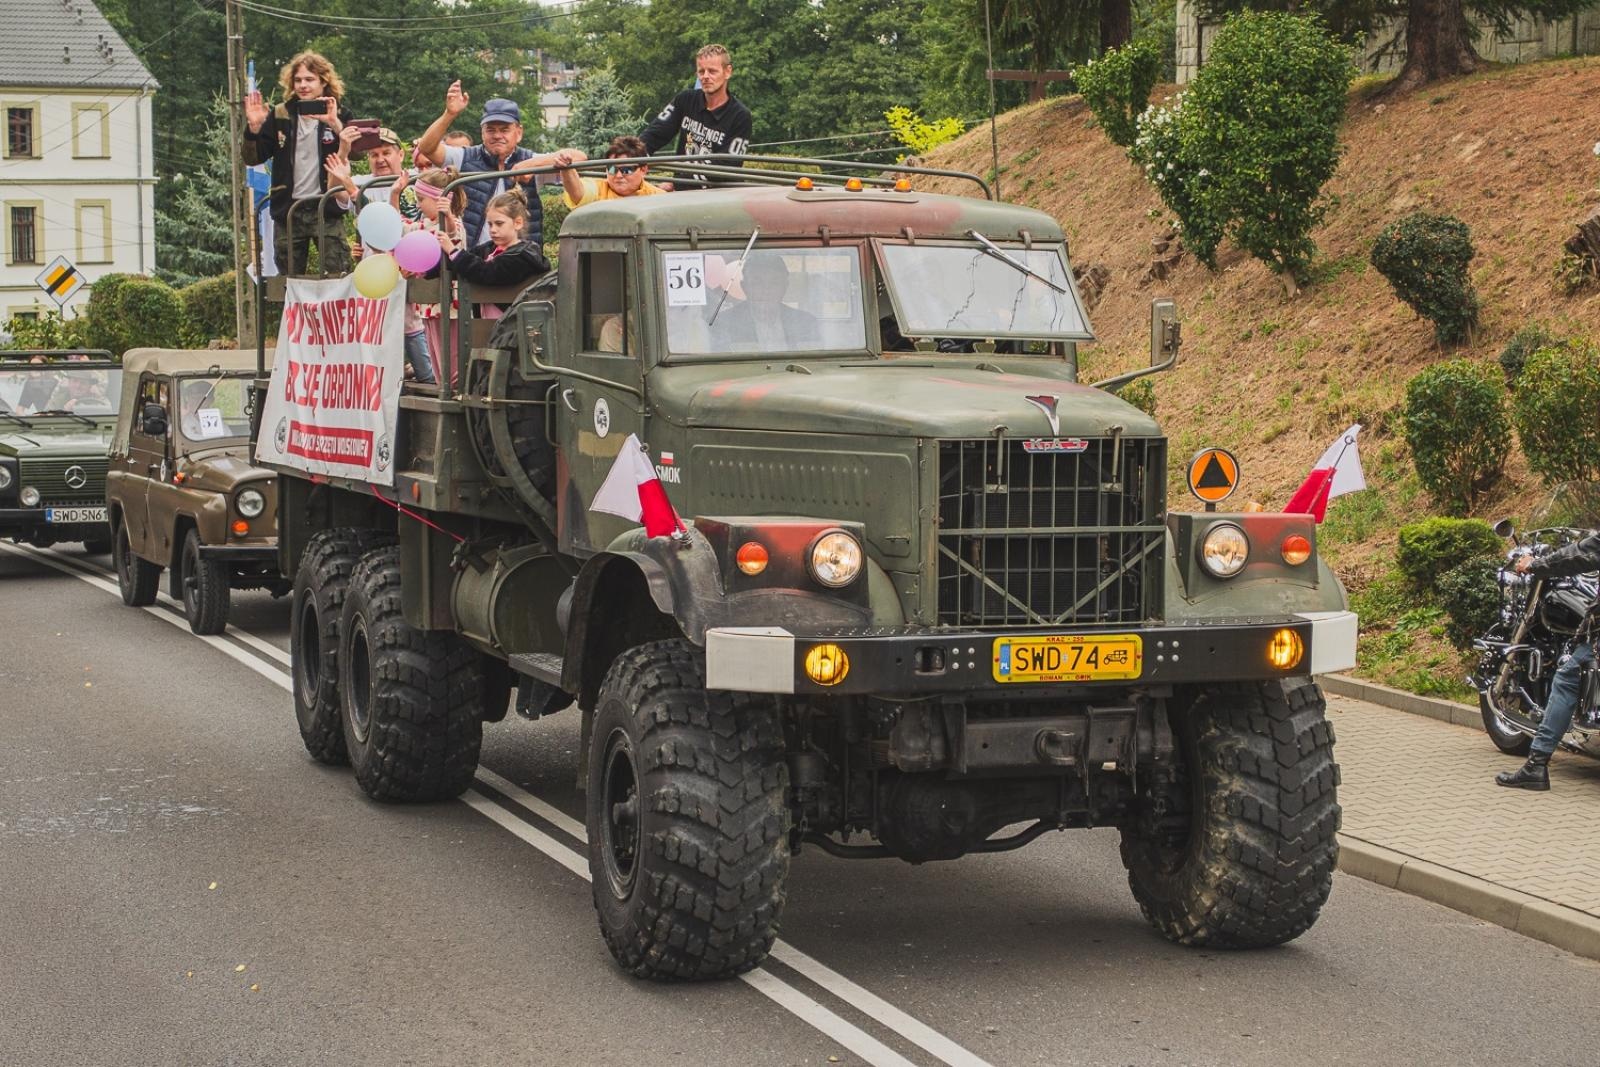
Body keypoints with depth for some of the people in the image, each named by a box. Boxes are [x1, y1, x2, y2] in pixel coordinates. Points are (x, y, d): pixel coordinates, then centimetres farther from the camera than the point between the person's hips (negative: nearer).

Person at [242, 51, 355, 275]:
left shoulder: (339, 115, 1)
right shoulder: (279, 116, 7)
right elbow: (252, 158, 5)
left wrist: (336, 125, -29)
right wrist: (253, 127, -13)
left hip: (326, 210, -3)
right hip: (288, 211, 3)